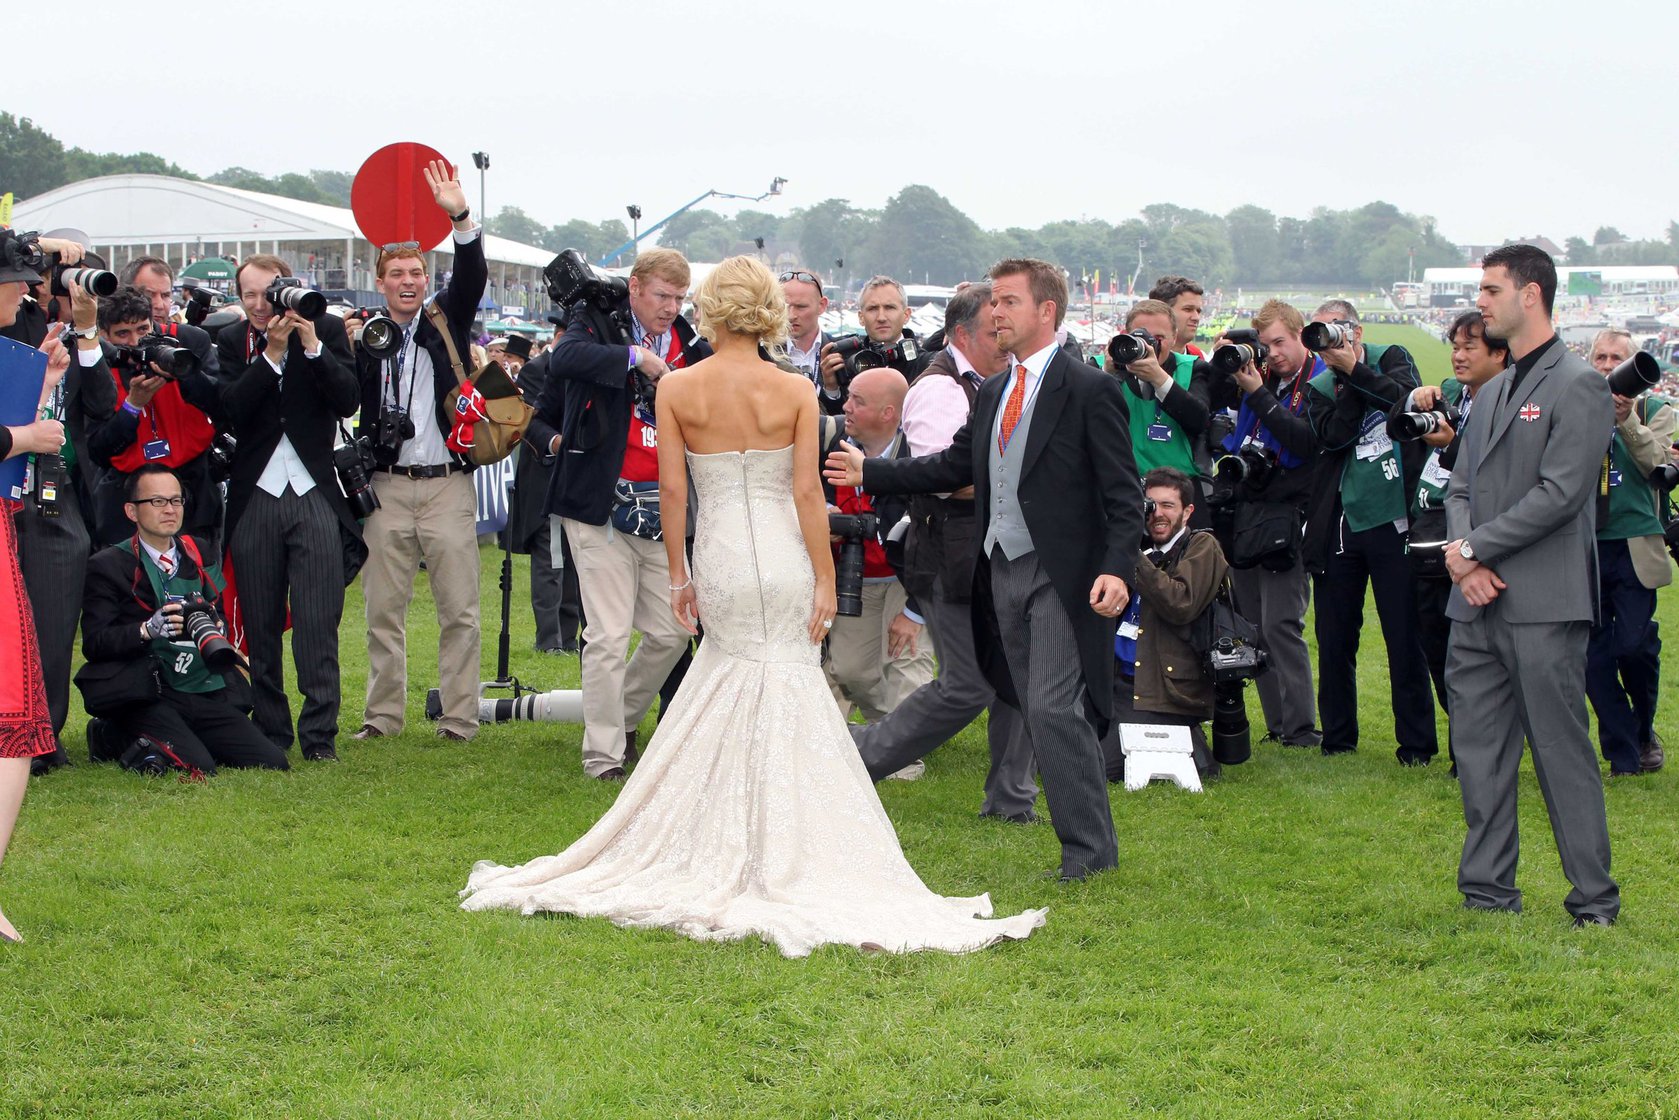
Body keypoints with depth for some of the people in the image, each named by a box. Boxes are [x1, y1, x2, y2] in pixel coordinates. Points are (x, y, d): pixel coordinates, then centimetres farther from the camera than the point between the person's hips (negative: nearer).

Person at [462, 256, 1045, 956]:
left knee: (726, 692, 17)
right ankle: (783, 861, 6)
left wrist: (677, 572, 6)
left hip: (720, 561, 1)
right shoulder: (795, 391, -5)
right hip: (785, 558, -1)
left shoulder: (676, 388, -4)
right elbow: (807, 491, -6)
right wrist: (826, 578, 0)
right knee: (782, 698, 6)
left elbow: (672, 488, -3)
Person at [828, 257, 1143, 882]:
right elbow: (952, 467, 19)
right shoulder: (992, 395, 16)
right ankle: (1089, 841, 16)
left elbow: (1123, 495, -12)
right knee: (1040, 713, 8)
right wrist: (869, 473, 15)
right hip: (1002, 571, 8)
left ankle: (1088, 847, -5)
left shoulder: (1090, 391, -8)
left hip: (1062, 577, -8)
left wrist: (1118, 569, -23)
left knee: (1054, 708, -14)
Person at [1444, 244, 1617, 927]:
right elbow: (1460, 487, 15)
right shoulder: (1490, 394, 19)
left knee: (1561, 751, -5)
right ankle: (1488, 893, 16)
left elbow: (1561, 492, -14)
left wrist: (1475, 548, -12)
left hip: (1544, 604, -8)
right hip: (1478, 602, 8)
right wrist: (1465, 560, -5)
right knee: (1480, 753, 9)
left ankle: (1595, 902, 1)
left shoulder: (1578, 385, -5)